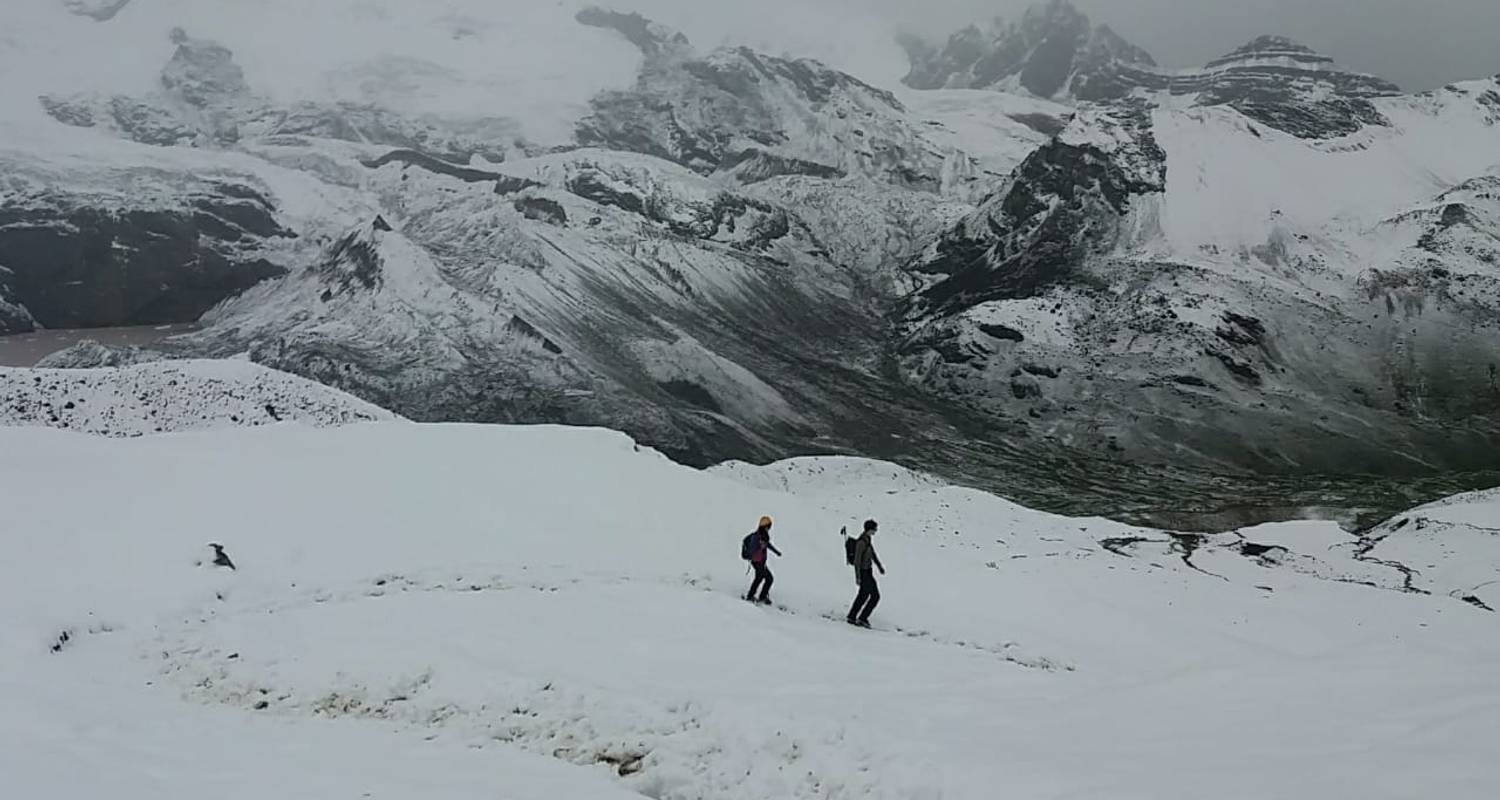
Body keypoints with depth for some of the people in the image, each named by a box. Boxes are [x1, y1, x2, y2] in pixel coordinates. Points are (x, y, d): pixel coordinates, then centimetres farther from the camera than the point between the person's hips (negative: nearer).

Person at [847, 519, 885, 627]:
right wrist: (858, 576, -24)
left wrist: (880, 566, 30)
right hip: (864, 572, -10)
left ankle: (852, 617, 26)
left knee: (863, 595, 18)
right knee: (875, 596, -6)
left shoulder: (868, 539, 7)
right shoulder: (862, 542, -23)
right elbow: (857, 559, -23)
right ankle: (862, 618, 1)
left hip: (868, 571, 10)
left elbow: (873, 554, 21)